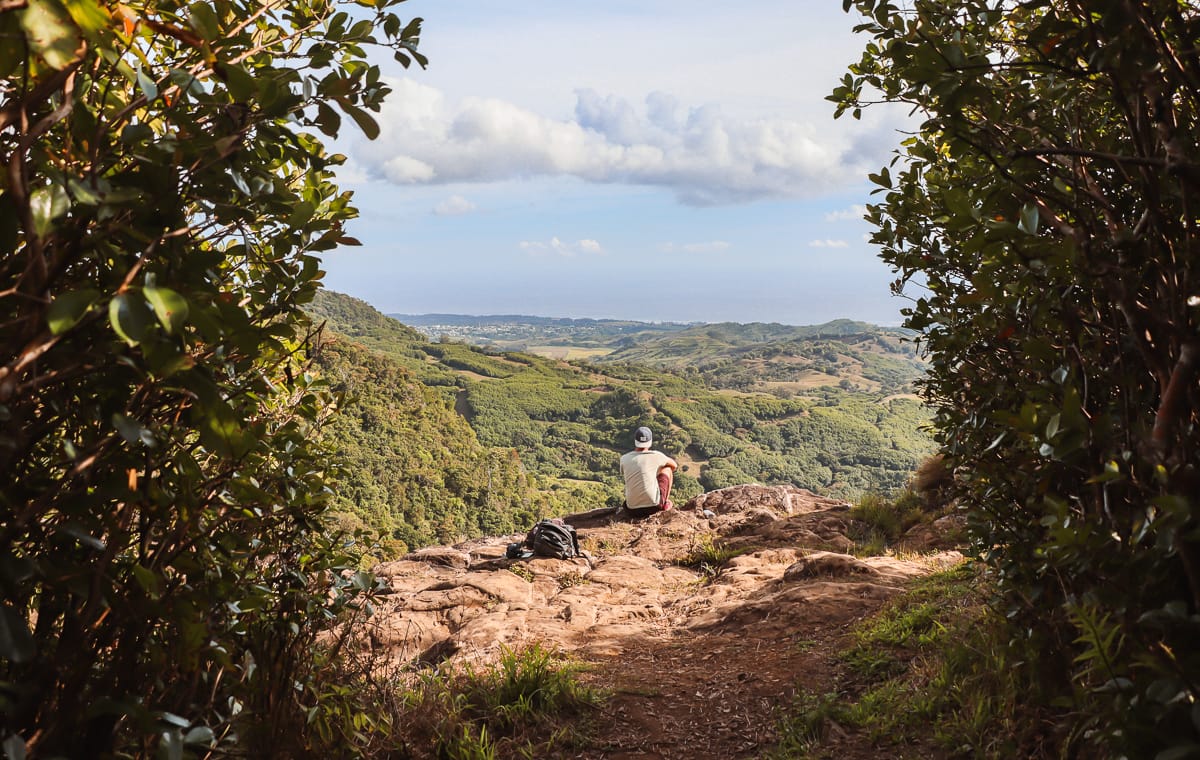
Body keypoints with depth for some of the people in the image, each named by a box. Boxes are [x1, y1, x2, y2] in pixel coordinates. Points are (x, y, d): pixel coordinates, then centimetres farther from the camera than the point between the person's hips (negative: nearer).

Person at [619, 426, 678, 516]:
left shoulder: (624, 459, 1)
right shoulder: (656, 455, -6)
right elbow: (674, 466, 15)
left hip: (633, 508, 3)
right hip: (654, 505, -3)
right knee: (667, 469, 19)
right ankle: (666, 502, 23)